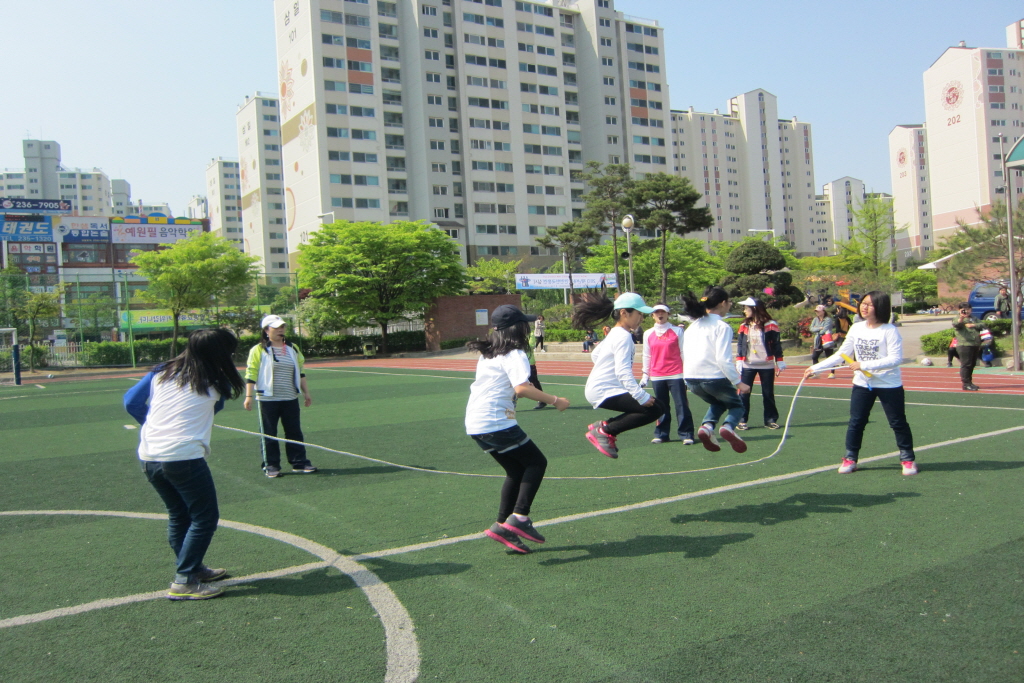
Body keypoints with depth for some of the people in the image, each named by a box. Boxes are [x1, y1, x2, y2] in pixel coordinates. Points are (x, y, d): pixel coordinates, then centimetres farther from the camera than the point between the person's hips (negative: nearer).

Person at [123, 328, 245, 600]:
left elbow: (131, 402, 13)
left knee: (178, 515, 20)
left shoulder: (161, 372, 11)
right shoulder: (215, 383, 1)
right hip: (183, 456, -6)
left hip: (148, 456, 7)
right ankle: (184, 582, 2)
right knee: (205, 517, 4)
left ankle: (193, 568, 32)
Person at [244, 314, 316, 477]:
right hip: (267, 400, -4)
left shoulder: (292, 348, 11)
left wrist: (306, 392, 14)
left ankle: (299, 462, 14)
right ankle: (271, 465, 12)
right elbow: (251, 374, -5)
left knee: (295, 432, 7)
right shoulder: (258, 350, -3)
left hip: (290, 399, 4)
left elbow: (300, 372, 17)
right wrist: (248, 396, -11)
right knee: (268, 434, 3)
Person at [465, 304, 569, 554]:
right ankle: (519, 517, -7)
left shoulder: (488, 353, 17)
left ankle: (502, 525, 14)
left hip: (475, 423, 9)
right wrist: (554, 400, -18)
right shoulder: (515, 355, -9)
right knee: (536, 462, 3)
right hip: (497, 423, -9)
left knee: (517, 471, 16)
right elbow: (522, 388, -24)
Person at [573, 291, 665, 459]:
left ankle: (605, 426, 10)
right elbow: (624, 373, -26)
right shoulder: (624, 337, -17)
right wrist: (642, 396, -29)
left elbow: (594, 355, 24)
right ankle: (604, 431, -9)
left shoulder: (614, 333, 13)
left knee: (658, 406, 10)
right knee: (654, 409, -19)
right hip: (604, 391, -10)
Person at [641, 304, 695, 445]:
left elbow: (683, 353, 4)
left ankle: (686, 434, 2)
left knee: (681, 405, -4)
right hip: (657, 376, 3)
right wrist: (645, 376, 13)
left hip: (676, 375, -2)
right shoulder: (648, 334, 9)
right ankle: (661, 435, 16)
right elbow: (646, 356, 14)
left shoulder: (677, 331, 2)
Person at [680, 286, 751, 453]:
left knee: (718, 403, 31)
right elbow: (724, 359, -16)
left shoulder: (693, 325, 12)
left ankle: (707, 426, 2)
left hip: (691, 378, 6)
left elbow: (685, 353, 14)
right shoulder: (722, 327, -8)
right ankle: (728, 427, -14)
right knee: (736, 405, 18)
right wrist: (738, 383, -10)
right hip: (713, 377, -6)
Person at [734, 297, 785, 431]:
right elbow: (740, 344, 8)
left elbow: (777, 344, -1)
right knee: (744, 393, -2)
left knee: (768, 393, 5)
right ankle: (742, 420, 6)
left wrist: (779, 361, -3)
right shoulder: (744, 326, 6)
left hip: (767, 365, -2)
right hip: (748, 365, 2)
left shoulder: (770, 325, -4)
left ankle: (771, 419, 17)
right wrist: (739, 360, 1)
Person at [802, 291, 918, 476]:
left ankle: (908, 459, 23)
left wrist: (864, 365, -27)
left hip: (889, 385, -4)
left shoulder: (889, 330, -14)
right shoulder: (856, 328, 1)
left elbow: (896, 358, -22)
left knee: (898, 423, 7)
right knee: (856, 423, 6)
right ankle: (850, 459, 17)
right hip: (862, 384, 4)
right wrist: (816, 368, -4)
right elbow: (840, 355, 4)